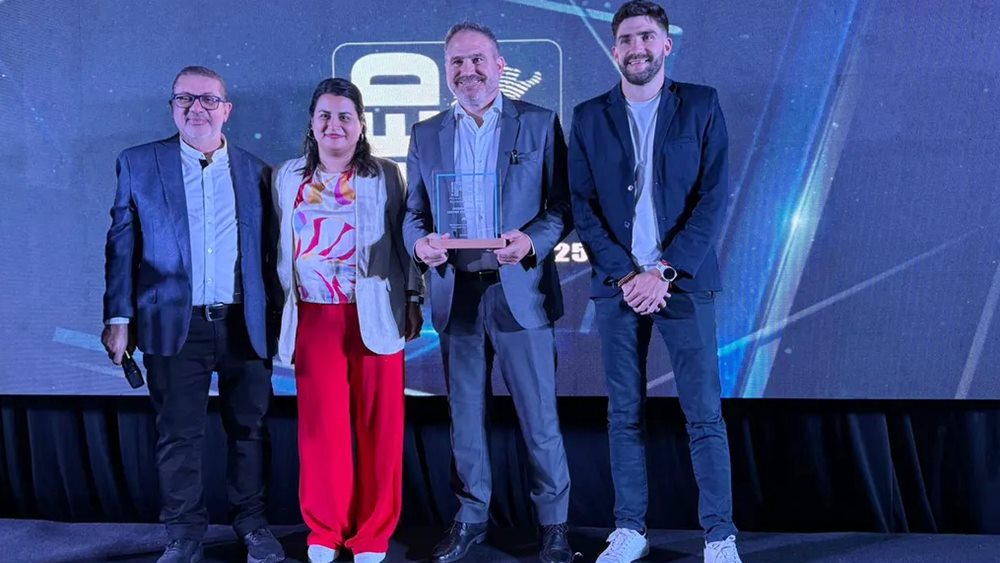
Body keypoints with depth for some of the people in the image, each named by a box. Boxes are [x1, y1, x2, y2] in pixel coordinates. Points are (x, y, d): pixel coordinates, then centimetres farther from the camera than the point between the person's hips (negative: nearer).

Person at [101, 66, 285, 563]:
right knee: (178, 435, 5)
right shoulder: (138, 165, 4)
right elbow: (122, 245, 3)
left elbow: (268, 253, 8)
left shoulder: (255, 171, 7)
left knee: (249, 429, 8)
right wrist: (118, 317, -3)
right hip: (174, 325, -1)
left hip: (245, 325, 1)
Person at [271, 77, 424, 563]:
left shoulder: (384, 176, 5)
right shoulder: (288, 178, 12)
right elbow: (279, 247, 14)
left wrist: (413, 299, 3)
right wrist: (279, 307, 11)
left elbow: (403, 240, 6)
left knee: (379, 424, 1)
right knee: (321, 424, 2)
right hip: (313, 317, 2)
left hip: (373, 315, -1)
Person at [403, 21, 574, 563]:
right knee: (465, 417, 13)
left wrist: (531, 241, -20)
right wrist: (420, 243, -12)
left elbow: (563, 206, -1)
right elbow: (413, 213, 11)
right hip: (455, 294, 3)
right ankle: (470, 516, 27)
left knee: (539, 419, 2)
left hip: (520, 291, -3)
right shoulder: (426, 135, 9)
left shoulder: (540, 124, 1)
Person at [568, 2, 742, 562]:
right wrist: (625, 275, -8)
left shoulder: (701, 105, 3)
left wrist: (664, 272, -11)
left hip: (684, 281, -2)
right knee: (625, 415, 7)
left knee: (705, 415, -2)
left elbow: (715, 196, -4)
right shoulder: (590, 117, 7)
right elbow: (583, 207, 3)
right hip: (618, 283, 2)